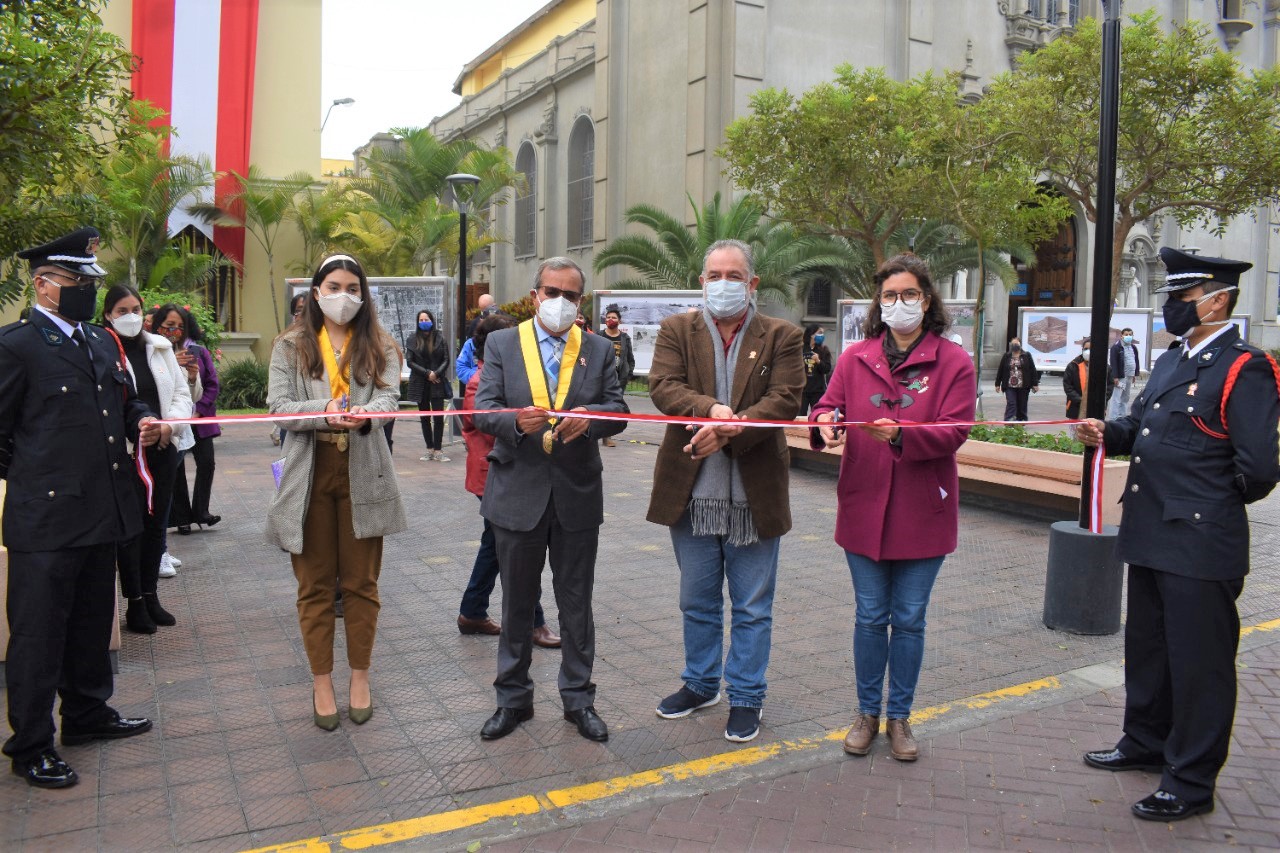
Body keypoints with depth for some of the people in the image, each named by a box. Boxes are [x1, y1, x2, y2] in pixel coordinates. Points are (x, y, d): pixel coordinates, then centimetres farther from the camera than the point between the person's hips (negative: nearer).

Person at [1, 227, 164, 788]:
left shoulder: (101, 341, 13)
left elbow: (125, 401, 22)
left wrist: (144, 423, 1)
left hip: (102, 512, 8)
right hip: (47, 517, -7)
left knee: (91, 624, 20)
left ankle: (87, 714, 37)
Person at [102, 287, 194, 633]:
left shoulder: (160, 347, 9)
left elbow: (182, 391, 10)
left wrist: (171, 423, -6)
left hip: (163, 447, 5)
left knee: (156, 523, 13)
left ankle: (150, 594, 26)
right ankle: (134, 602, 13)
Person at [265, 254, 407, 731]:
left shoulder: (379, 347, 8)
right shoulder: (290, 347, 6)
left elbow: (388, 397, -8)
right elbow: (278, 407, -5)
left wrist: (365, 414, -31)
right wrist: (326, 411, -24)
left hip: (363, 473, 0)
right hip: (309, 473, 0)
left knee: (361, 581, 8)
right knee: (315, 585, 8)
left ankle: (360, 677, 23)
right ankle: (321, 682, 21)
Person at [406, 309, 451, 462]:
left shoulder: (439, 338, 2)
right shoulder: (414, 340, 3)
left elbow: (446, 360, 2)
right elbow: (410, 362, -1)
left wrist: (436, 373, -12)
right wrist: (427, 373, -10)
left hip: (437, 382, -1)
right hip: (420, 384, 1)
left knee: (439, 417, -6)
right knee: (425, 418, 7)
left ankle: (438, 450, -1)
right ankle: (430, 450, 14)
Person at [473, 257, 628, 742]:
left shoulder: (599, 350, 4)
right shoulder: (501, 344, 2)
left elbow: (618, 411, -1)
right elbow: (483, 410, -6)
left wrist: (589, 418, -24)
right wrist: (515, 420, -28)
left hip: (577, 493, 1)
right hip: (518, 491, 0)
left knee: (576, 602, 11)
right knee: (517, 602, 12)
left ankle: (578, 698, 26)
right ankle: (512, 698, 28)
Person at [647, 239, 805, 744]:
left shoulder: (781, 337, 1)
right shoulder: (676, 331, 5)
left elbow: (785, 399, -11)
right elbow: (662, 386, -9)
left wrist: (729, 430, -24)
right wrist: (711, 409, -27)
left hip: (755, 495, -2)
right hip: (691, 492, 2)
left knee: (752, 608, 10)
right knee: (697, 602, 18)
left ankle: (746, 697, 26)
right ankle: (700, 683, 36)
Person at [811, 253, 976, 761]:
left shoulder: (953, 362, -2)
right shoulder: (855, 357, 6)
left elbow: (955, 430, -11)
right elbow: (829, 405, 2)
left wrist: (901, 436, -29)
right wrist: (826, 421, -23)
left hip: (922, 511, -1)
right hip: (864, 507, 2)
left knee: (909, 619, 9)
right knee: (870, 616, 11)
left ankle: (899, 717, 26)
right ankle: (867, 713, 27)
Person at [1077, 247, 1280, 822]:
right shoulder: (1171, 361, 12)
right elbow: (1142, 427, 19)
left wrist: (1214, 502, -4)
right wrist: (1106, 434, -1)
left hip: (1201, 548, -9)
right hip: (1150, 537, 9)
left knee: (1198, 664, 5)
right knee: (1147, 648, 22)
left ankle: (1191, 782, 19)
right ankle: (1146, 743, 40)